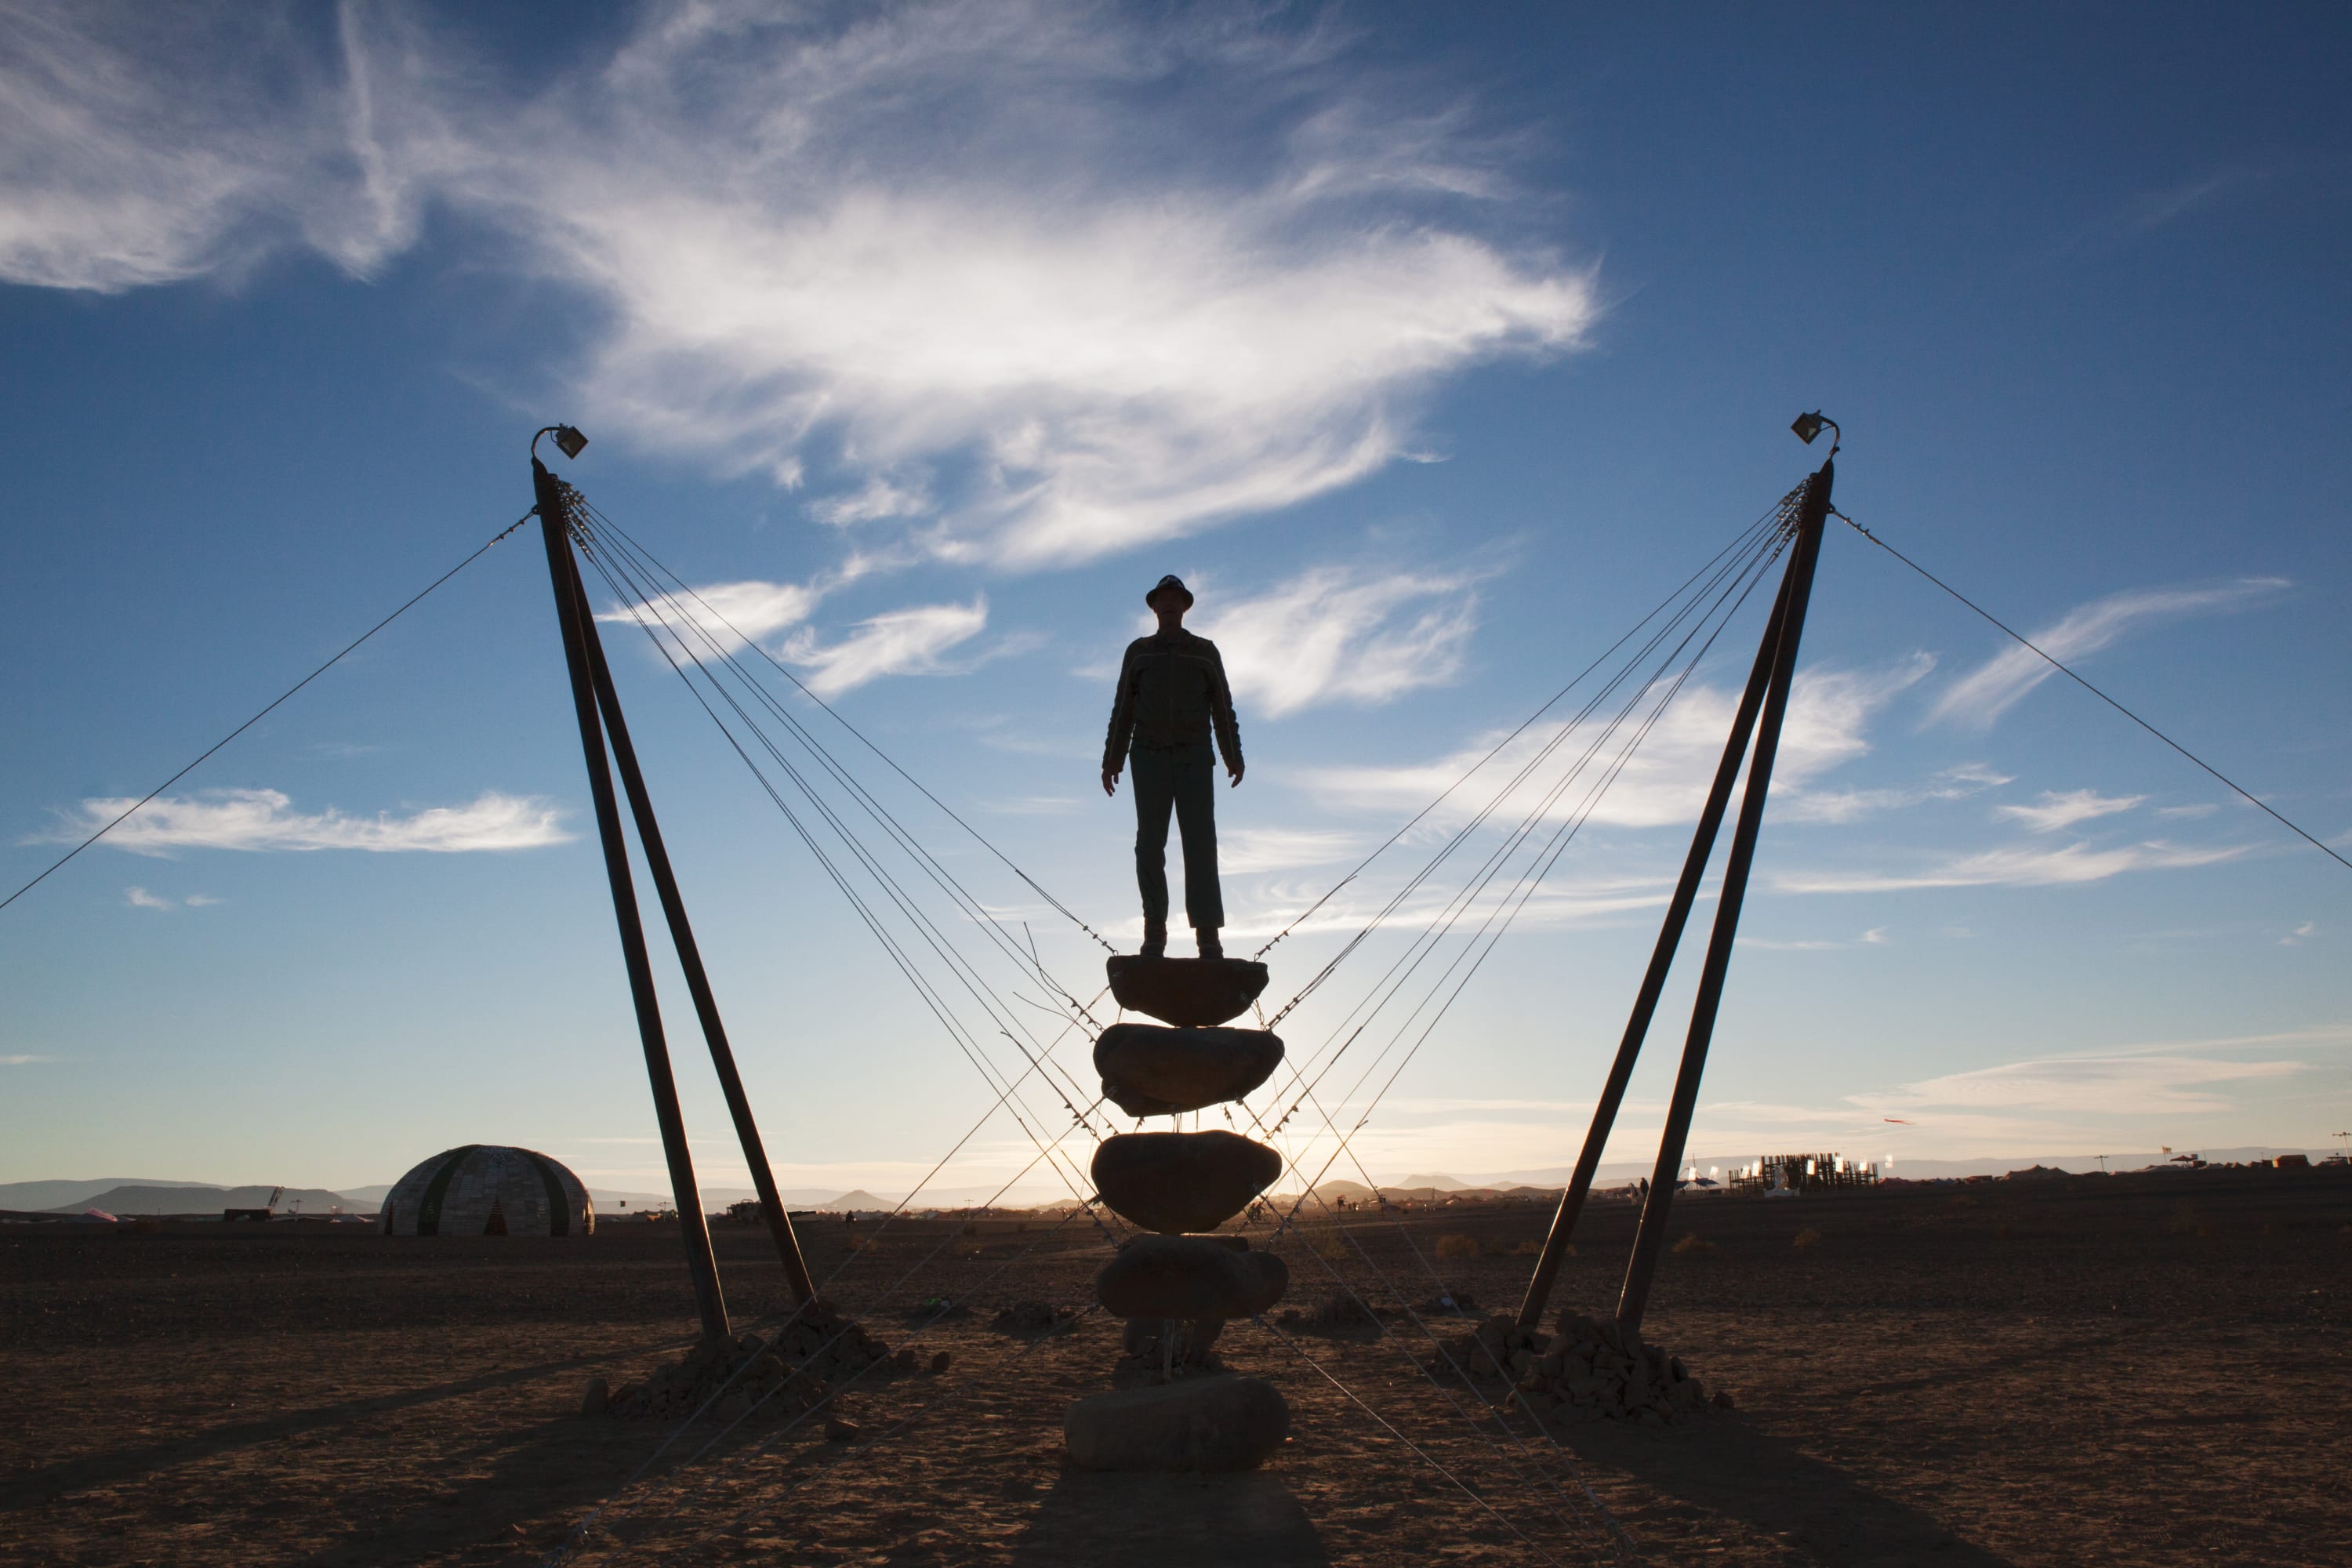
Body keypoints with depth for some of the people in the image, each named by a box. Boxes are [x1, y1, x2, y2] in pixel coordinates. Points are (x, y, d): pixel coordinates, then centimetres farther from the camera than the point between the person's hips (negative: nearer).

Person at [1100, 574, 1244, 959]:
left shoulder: (1205, 651, 11)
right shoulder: (1138, 652, 12)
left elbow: (1222, 708, 8)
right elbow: (1123, 710, 10)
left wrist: (1234, 757, -2)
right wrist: (1111, 760, 3)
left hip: (1194, 758, -1)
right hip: (1149, 758, 1)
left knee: (1200, 843, -10)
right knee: (1150, 844, -7)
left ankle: (1208, 937, -13)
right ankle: (1154, 930, -1)